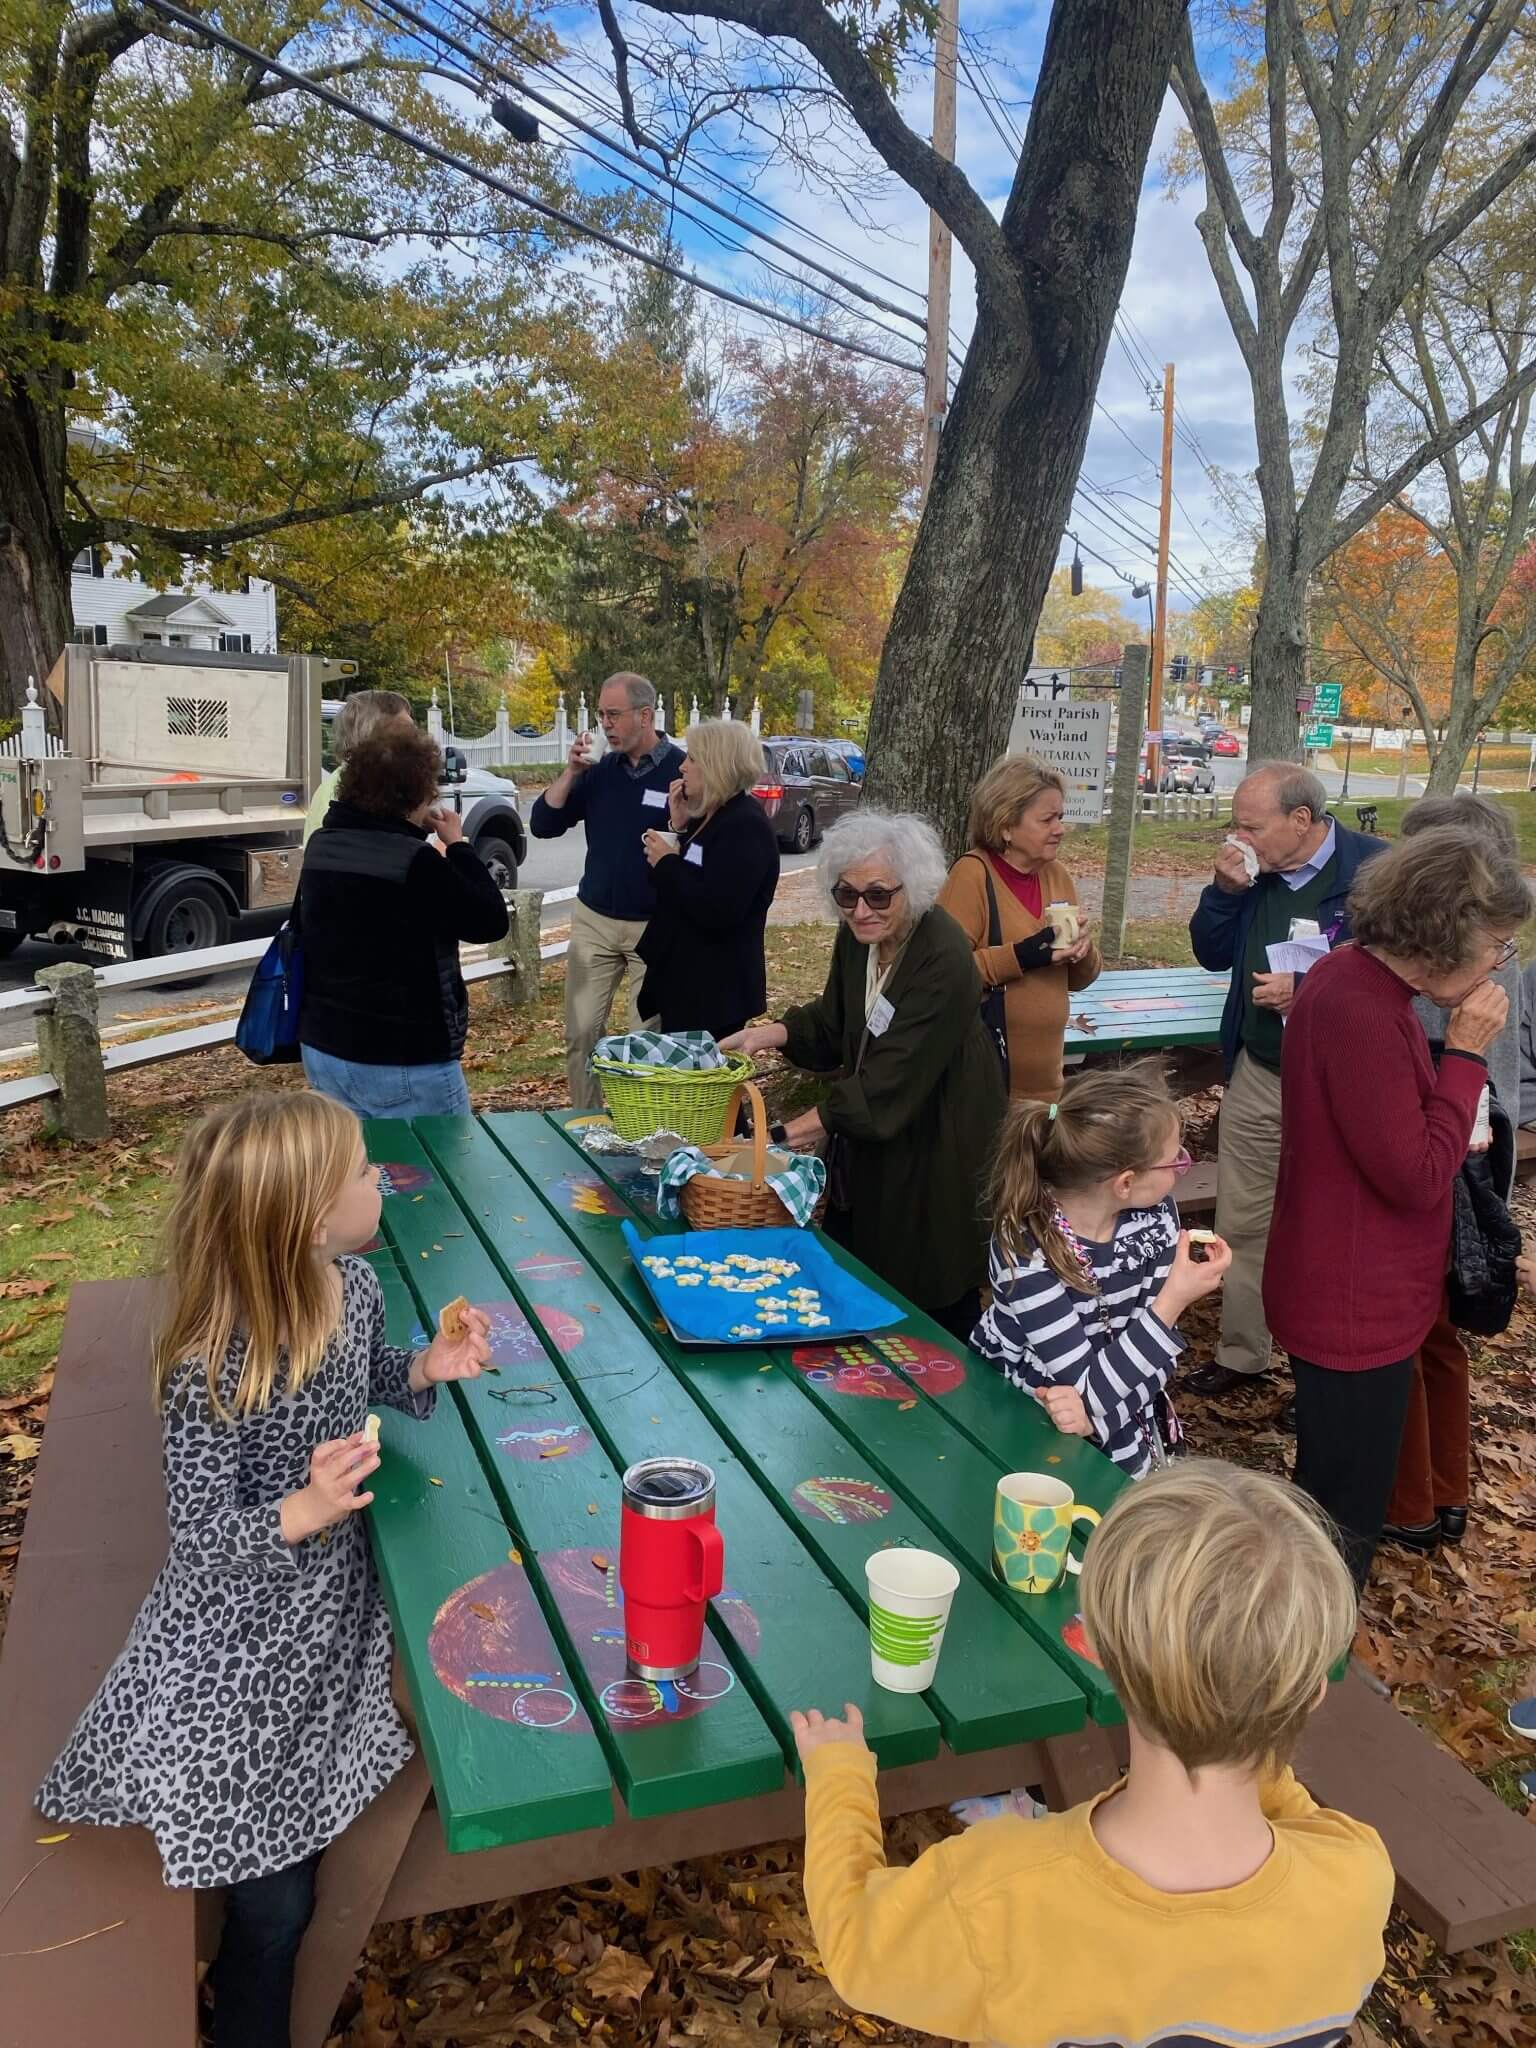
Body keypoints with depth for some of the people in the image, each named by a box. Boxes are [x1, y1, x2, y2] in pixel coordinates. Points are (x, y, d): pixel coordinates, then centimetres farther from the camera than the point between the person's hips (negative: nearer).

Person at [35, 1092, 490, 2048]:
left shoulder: (354, 1286, -10)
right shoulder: (212, 1368, -31)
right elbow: (200, 1533, -22)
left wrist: (428, 1368, -7)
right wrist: (303, 1512, -39)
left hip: (337, 1604, 6)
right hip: (242, 1645, -6)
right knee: (272, 1895, 7)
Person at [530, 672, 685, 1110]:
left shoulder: (682, 770, -9)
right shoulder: (600, 770, 5)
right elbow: (542, 825, 2)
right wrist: (571, 771, -8)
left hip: (655, 927, -4)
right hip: (594, 922, 5)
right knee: (580, 1034, 5)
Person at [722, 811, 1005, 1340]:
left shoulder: (942, 959, -29)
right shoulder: (858, 937, -5)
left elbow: (886, 1085, -32)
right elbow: (832, 1026, 7)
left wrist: (785, 1135, -32)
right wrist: (768, 1034, -12)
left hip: (935, 1155, -7)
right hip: (867, 1153, 8)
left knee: (937, 1302, 8)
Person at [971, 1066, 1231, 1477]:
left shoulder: (1155, 1216, -11)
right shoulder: (1026, 1250, -28)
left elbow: (1155, 1351, -10)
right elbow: (1089, 1389, -25)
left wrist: (1097, 1408, -27)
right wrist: (1175, 1300, -28)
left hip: (1121, 1422, 4)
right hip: (1018, 1420, -4)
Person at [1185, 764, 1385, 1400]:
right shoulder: (1254, 871, 1)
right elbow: (1212, 955, 7)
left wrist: (1306, 992, -22)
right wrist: (1224, 889, -9)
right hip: (1256, 1075, 6)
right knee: (1241, 1223, 15)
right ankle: (1240, 1353, 33)